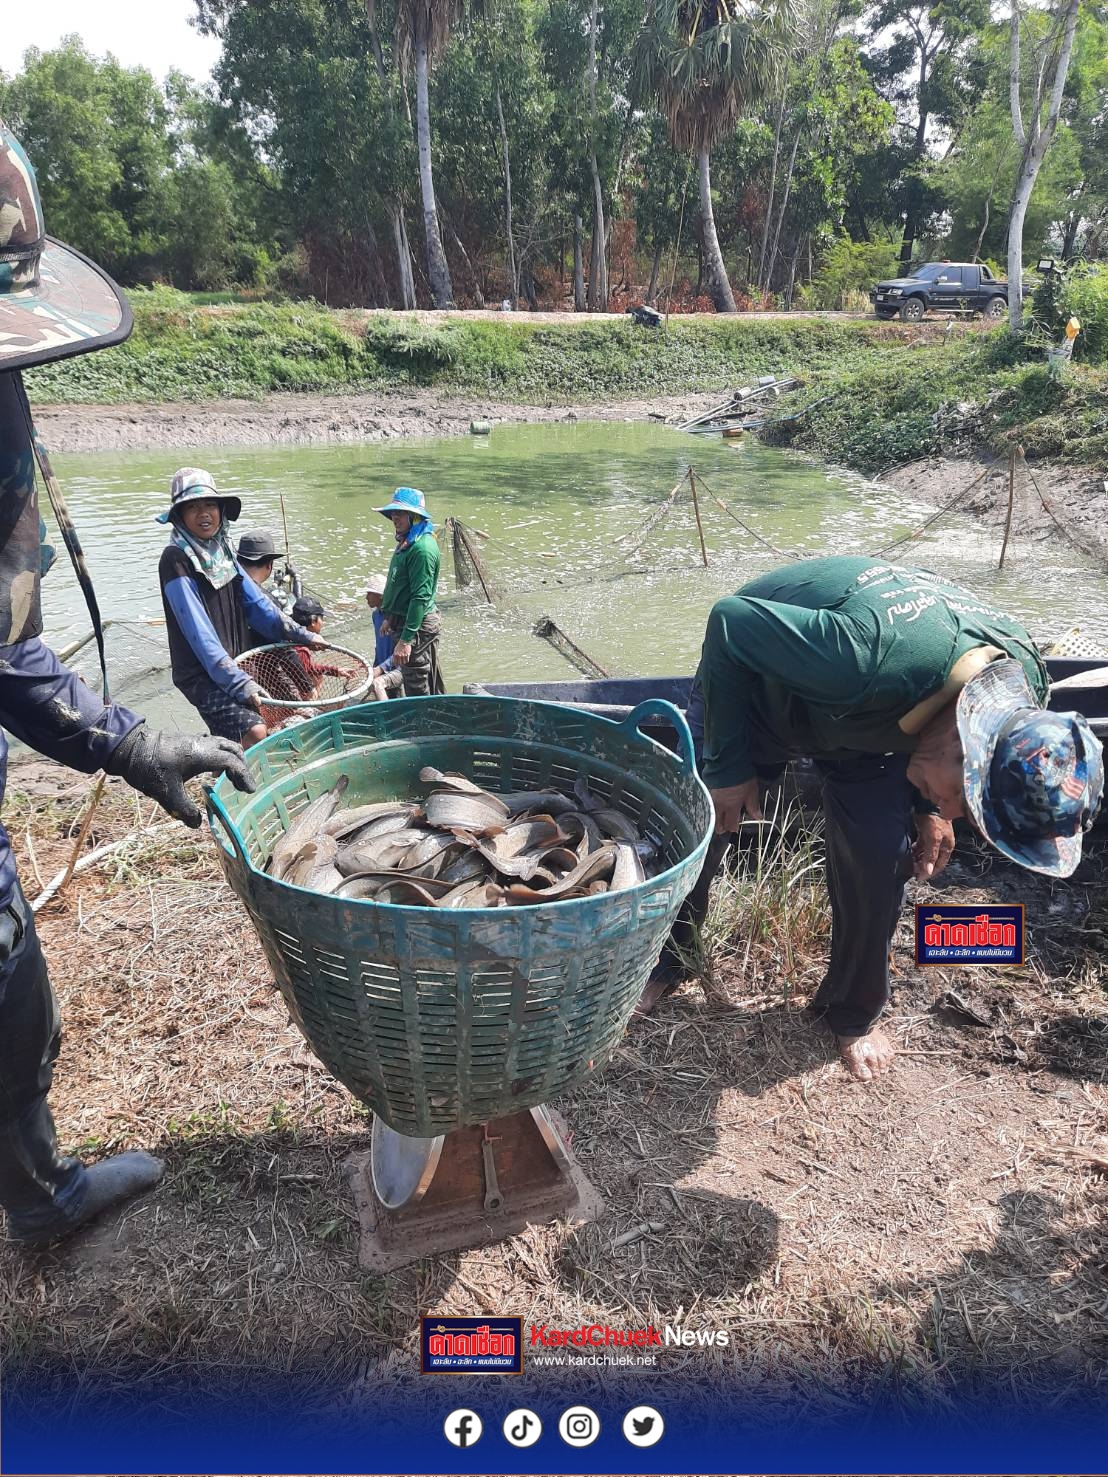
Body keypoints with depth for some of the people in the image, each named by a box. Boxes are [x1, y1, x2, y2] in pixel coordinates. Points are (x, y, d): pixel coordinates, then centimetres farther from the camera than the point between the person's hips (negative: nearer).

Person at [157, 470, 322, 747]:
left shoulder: (220, 550, 7)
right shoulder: (176, 560, -16)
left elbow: (254, 601, 8)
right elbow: (199, 632, -23)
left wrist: (300, 635, 1)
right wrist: (239, 683, -29)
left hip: (235, 664, 7)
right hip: (201, 674, -7)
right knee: (254, 732, -21)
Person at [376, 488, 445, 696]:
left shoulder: (422, 548, -22)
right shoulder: (407, 542, 11)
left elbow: (421, 597, -25)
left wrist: (406, 639, -27)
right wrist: (389, 618, 26)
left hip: (417, 626, -10)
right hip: (402, 620, 10)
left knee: (418, 690, -2)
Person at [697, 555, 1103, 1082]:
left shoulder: (1021, 677, -24)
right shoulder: (874, 661, -46)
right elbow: (731, 622, -33)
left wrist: (929, 809, -9)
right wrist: (727, 766, -25)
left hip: (863, 716, 4)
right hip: (757, 679, -4)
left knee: (880, 856, -6)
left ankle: (852, 1013, 19)